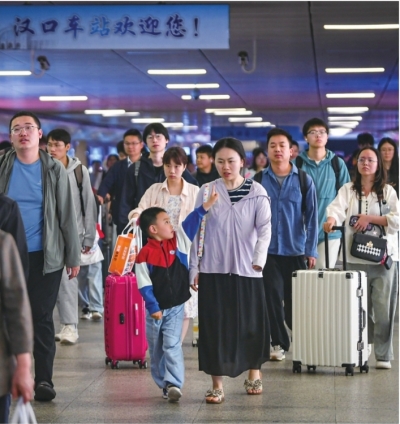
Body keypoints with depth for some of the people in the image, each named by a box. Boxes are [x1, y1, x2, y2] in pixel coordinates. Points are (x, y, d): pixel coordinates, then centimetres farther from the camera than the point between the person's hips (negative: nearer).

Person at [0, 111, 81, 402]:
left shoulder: (54, 170, 0)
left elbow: (67, 215, 1)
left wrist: (73, 256, -1)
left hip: (45, 257, -1)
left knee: (42, 318, 2)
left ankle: (44, 379, 9)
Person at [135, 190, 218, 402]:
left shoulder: (178, 241, 0)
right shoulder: (145, 254, -11)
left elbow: (191, 223, -7)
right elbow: (144, 285, -11)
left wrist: (206, 205, -18)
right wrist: (153, 307, -13)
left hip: (176, 307, 1)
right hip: (155, 310, -1)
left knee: (172, 345, -10)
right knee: (156, 349, 10)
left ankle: (174, 384, -14)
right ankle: (163, 384, 24)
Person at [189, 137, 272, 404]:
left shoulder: (256, 192, -2)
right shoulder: (207, 191, 3)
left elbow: (265, 228, -8)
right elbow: (197, 231, 6)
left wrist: (259, 258, -25)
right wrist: (194, 268, 4)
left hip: (247, 270, -1)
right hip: (213, 271, 1)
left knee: (251, 324, 8)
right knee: (215, 326, 0)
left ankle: (254, 374, 30)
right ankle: (217, 385, 6)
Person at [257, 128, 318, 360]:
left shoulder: (304, 180, -1)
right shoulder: (258, 181, 1)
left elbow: (311, 217, 0)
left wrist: (311, 251, -3)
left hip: (296, 251, 0)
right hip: (268, 251, 0)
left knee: (296, 299, 7)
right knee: (273, 299, -1)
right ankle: (279, 343, 12)